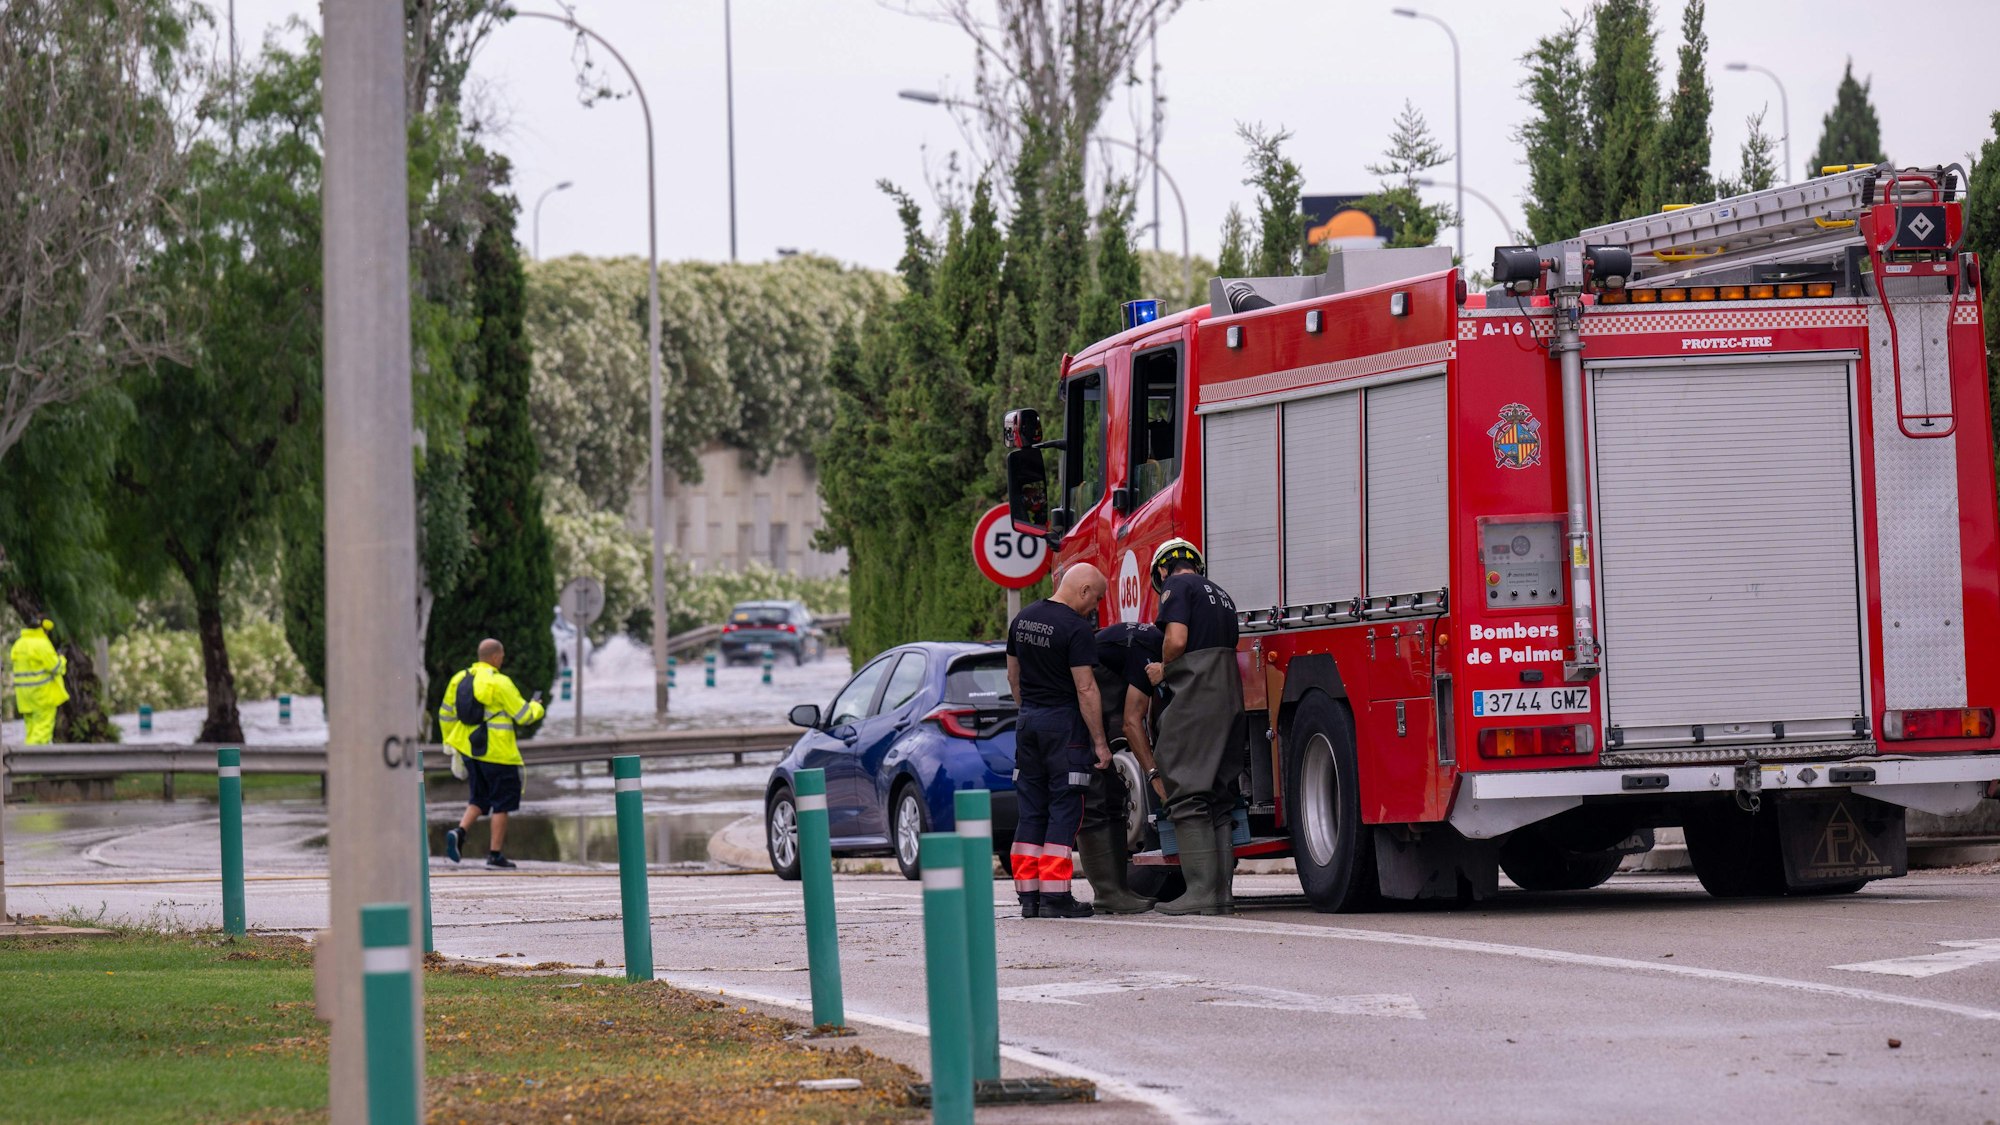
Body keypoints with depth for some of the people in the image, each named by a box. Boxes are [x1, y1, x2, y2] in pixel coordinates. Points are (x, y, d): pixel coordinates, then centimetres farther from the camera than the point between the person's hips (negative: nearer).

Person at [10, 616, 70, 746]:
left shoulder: (19, 644, 11)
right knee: (43, 725, -6)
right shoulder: (42, 644, -15)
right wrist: (61, 659, 9)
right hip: (43, 693, -8)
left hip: (24, 694, 8)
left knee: (32, 726, 13)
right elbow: (56, 667, -13)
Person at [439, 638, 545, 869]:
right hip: (498, 753, -7)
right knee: (502, 802, 4)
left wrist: (451, 744, 22)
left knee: (480, 798, 18)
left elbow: (446, 714, 13)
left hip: (470, 750, 7)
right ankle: (495, 854, 4)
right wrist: (536, 707, 11)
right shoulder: (499, 683, -15)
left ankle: (459, 832, -6)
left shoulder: (460, 680, 6)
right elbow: (524, 716, -11)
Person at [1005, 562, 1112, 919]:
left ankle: (1028, 895, 9)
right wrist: (1100, 742, -13)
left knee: (1031, 810, 9)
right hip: (1064, 724, -7)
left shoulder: (1023, 619, 10)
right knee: (1064, 808, -4)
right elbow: (1085, 689, -17)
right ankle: (1055, 896, -8)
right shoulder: (1077, 629, -14)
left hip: (1028, 722, 7)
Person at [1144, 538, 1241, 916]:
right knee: (1217, 797, 11)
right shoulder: (1219, 594, 23)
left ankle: (1201, 890, -16)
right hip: (1229, 698, 9)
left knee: (1187, 795, -9)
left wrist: (1163, 669, 5)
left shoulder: (1178, 587, -2)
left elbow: (1177, 640, -14)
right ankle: (1221, 891, 9)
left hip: (1194, 699, -9)